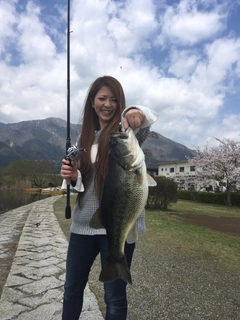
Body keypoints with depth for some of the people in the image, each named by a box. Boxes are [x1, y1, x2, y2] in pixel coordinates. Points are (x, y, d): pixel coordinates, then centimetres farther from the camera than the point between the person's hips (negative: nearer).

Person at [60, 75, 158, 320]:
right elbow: (80, 180, 10)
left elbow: (144, 124, -27)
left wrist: (136, 113, -50)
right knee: (72, 288, 19)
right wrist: (72, 177, -13)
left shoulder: (125, 130, -4)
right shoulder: (85, 137, 10)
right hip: (83, 224, 5)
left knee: (114, 296, 10)